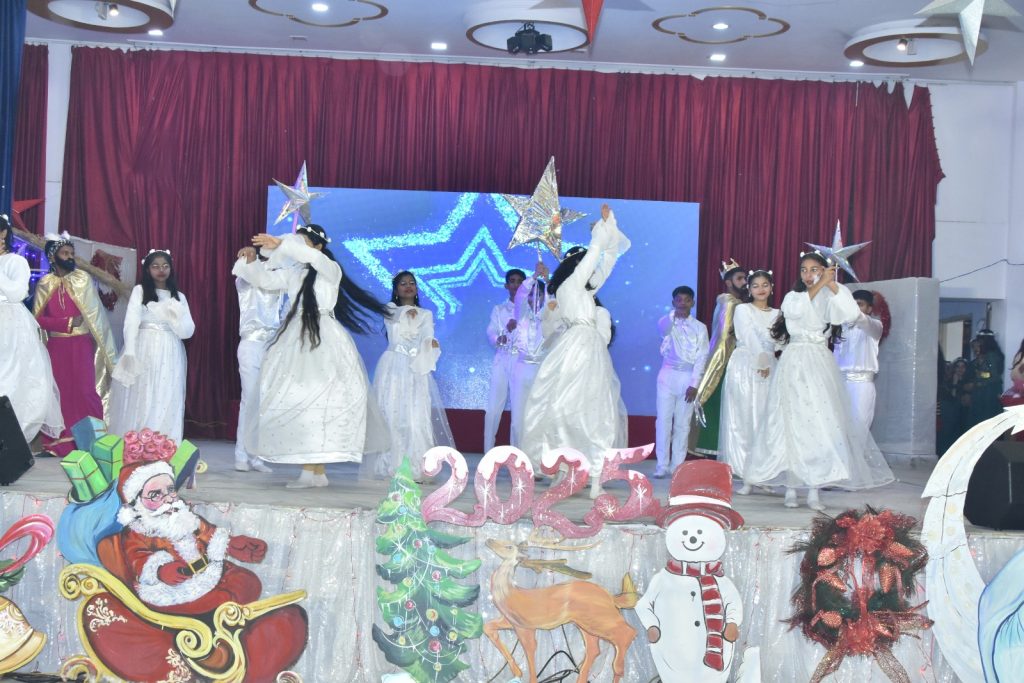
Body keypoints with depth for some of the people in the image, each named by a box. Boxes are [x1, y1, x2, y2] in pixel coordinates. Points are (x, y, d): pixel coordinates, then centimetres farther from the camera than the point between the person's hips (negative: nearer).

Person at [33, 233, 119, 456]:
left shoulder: (83, 279, 1)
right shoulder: (44, 284, 6)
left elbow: (94, 313, -1)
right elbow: (38, 318, 1)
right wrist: (67, 323, -12)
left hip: (81, 344, -2)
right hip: (55, 346, 2)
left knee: (85, 391, -8)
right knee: (59, 392, 3)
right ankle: (60, 442, 10)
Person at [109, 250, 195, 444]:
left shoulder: (178, 297, 13)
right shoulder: (139, 291, 6)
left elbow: (187, 332, 6)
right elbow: (131, 322, -6)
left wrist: (177, 316, -12)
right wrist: (130, 353, -18)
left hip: (169, 357, 2)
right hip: (144, 353, -2)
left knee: (166, 405, 1)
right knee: (140, 403, -3)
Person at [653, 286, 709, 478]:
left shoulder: (699, 327, 4)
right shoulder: (667, 322, 5)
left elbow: (702, 357, -1)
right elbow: (662, 329, -19)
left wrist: (694, 384, -8)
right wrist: (674, 314, -31)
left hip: (688, 377, 0)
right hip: (668, 375, 0)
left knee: (682, 424, 4)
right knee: (663, 421, -3)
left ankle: (677, 465, 9)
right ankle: (662, 465, 0)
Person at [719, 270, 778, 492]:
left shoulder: (776, 314, 16)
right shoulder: (742, 310, 4)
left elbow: (775, 342, 9)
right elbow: (749, 338, -5)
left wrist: (768, 363, -5)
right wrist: (760, 362, -9)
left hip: (768, 370, 4)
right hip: (745, 367, -4)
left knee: (764, 421, -1)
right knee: (743, 420, -6)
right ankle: (747, 477, -6)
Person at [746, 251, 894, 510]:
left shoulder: (828, 299, 12)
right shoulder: (792, 297, 11)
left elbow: (851, 315, -9)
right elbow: (795, 311, -14)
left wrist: (832, 284, -10)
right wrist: (820, 284, -14)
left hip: (821, 367, 1)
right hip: (794, 365, -1)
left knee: (821, 424, -7)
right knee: (792, 423, -3)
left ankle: (814, 491, -5)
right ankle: (791, 489, 0)